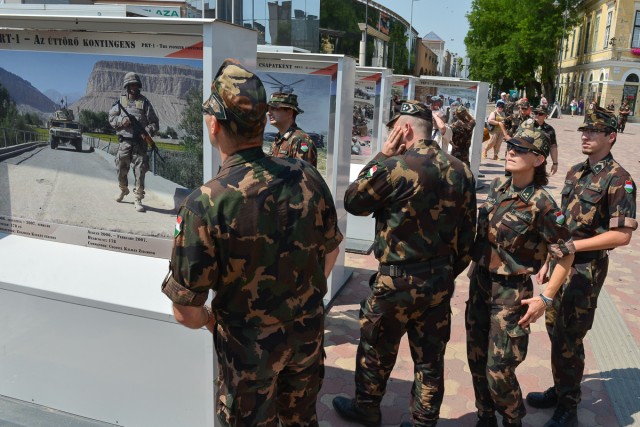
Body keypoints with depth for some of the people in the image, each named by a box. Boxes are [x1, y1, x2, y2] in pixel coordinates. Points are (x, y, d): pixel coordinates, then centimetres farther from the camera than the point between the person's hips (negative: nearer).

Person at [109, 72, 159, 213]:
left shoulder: (144, 102, 4)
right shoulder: (120, 100, 10)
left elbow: (154, 122, 2)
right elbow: (111, 117, 11)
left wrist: (148, 131, -17)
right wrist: (122, 121, -9)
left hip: (140, 142, -2)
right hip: (124, 141, 2)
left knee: (140, 171, -6)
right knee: (121, 169, 10)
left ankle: (138, 199, 0)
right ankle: (123, 190, 37)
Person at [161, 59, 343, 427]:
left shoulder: (205, 204, -26)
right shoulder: (308, 177, -12)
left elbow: (186, 311, -19)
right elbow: (331, 252, 3)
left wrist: (210, 320, 3)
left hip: (250, 346, -4)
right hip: (308, 331, 4)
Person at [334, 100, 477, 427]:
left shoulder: (396, 166, -19)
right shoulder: (461, 171, 2)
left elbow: (353, 201, -4)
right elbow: (468, 234, 7)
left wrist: (381, 157, -1)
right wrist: (448, 273, 18)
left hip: (399, 280, -5)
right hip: (440, 280, 6)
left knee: (376, 350, 17)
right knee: (430, 357, 16)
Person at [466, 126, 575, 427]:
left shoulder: (540, 203, -19)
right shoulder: (497, 186, 1)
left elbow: (566, 253, -12)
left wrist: (545, 298, -14)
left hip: (510, 293, -6)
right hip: (479, 283, 6)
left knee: (498, 372, 0)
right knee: (476, 361, 16)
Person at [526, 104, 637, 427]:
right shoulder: (575, 172, 9)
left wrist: (572, 246, -21)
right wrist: (548, 261, 13)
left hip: (586, 269, -7)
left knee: (570, 339, 2)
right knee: (555, 330, 16)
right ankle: (559, 390, 34)